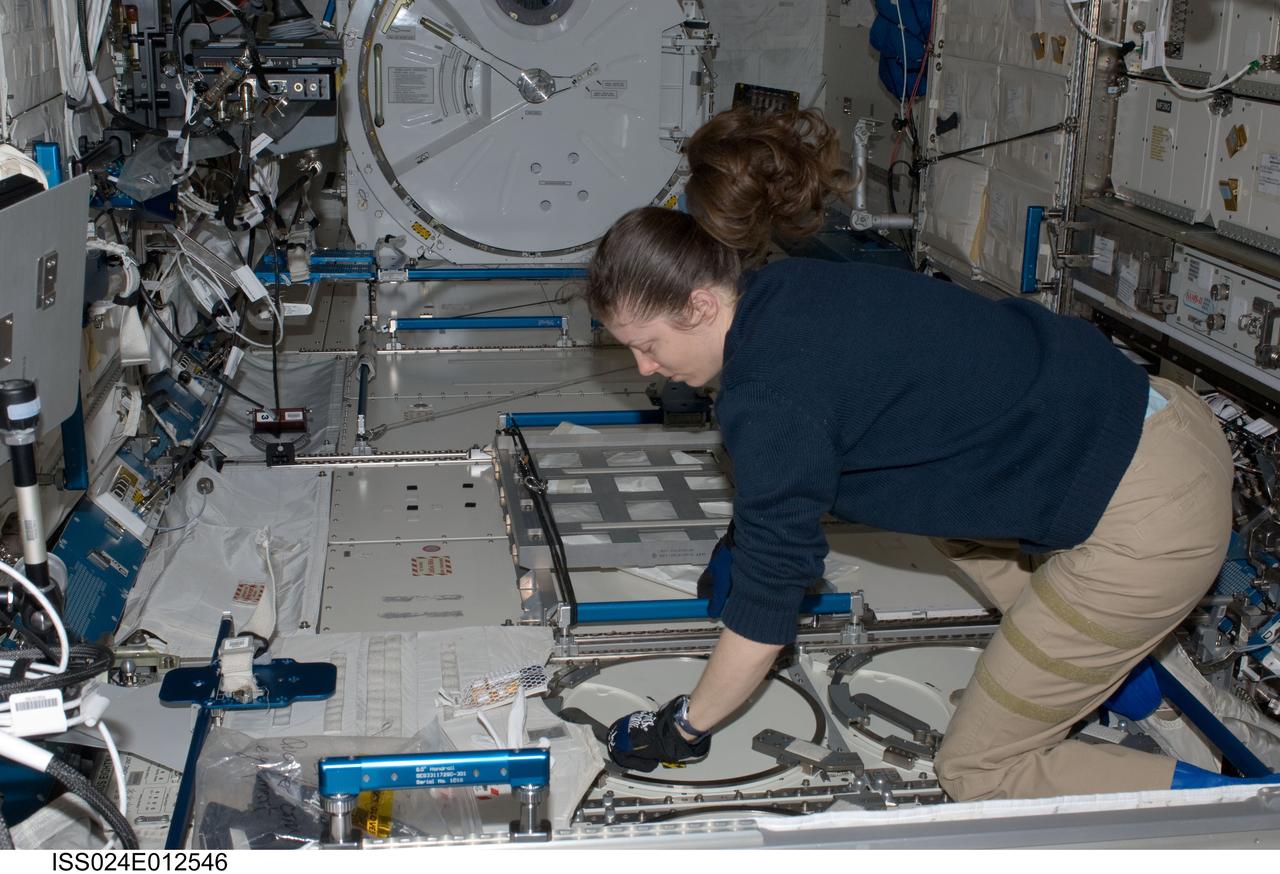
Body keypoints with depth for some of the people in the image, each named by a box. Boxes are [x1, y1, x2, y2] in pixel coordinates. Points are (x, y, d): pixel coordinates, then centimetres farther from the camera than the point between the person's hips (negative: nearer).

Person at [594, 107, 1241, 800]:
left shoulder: (773, 393, -19)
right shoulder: (789, 293, 7)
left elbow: (766, 608, -10)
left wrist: (684, 726, 2)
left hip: (1155, 517, -9)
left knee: (979, 771, 4)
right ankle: (1113, 663, 29)